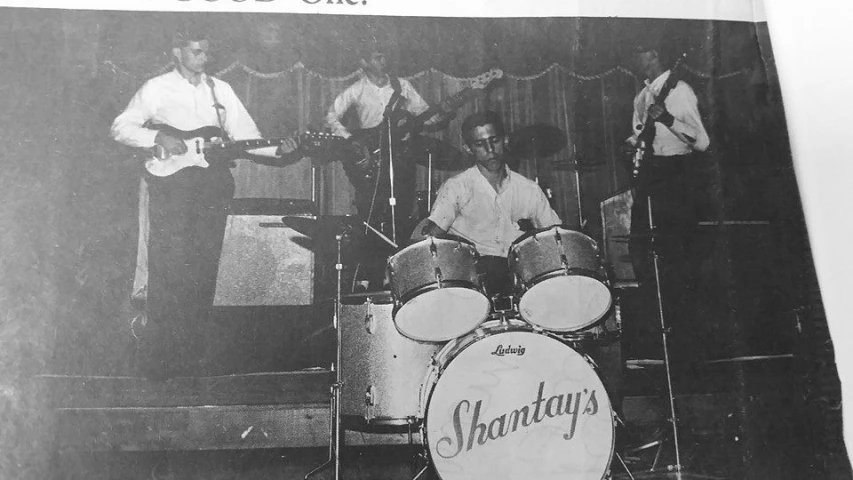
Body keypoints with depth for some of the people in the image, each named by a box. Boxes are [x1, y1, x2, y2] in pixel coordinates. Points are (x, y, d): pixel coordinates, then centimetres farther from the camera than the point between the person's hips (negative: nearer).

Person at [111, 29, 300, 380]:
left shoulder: (220, 90, 16)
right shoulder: (157, 88, 5)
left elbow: (246, 135, 10)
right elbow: (120, 127, 1)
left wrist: (277, 150, -7)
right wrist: (158, 137, -15)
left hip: (212, 182, 4)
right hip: (170, 182, -3)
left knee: (204, 267, 3)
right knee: (169, 266, -8)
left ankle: (187, 350, 14)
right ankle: (157, 358, 1)